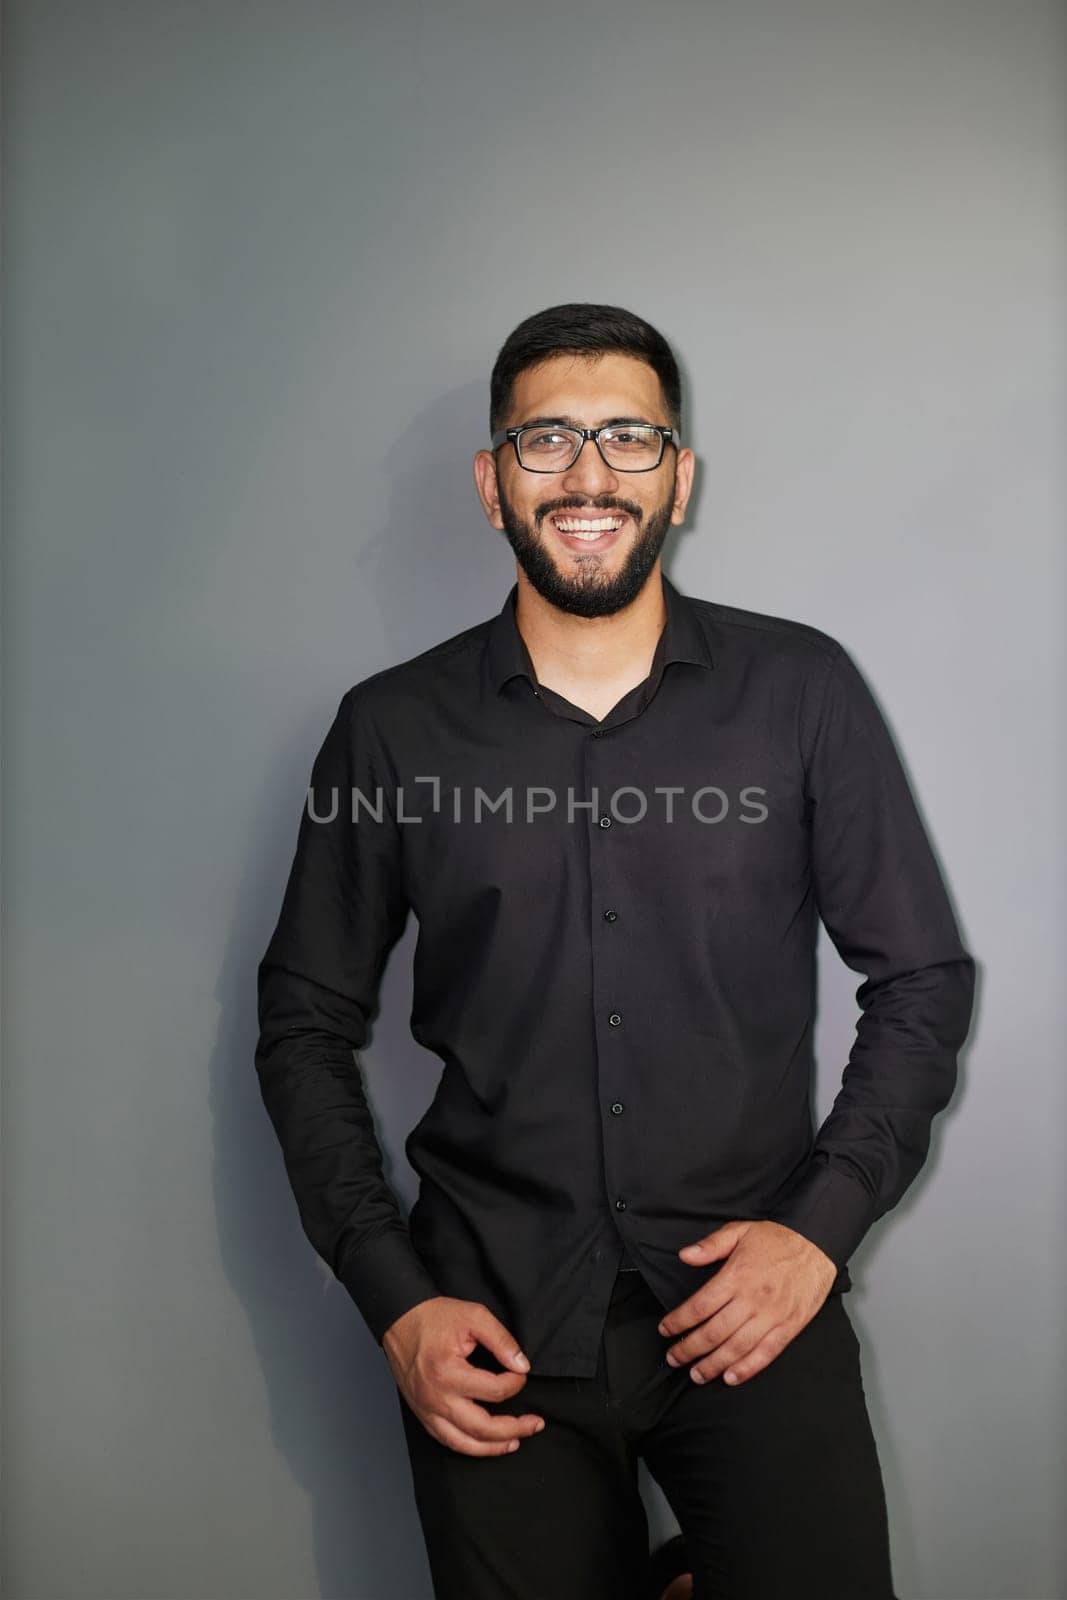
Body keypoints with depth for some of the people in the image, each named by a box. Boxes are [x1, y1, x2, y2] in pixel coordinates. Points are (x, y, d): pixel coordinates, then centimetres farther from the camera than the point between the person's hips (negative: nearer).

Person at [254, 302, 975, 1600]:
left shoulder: (802, 691, -3)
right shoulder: (391, 728, -2)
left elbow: (922, 978, 4)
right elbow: (306, 1023, 5)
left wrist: (825, 1222, -7)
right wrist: (393, 1299, -3)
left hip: (752, 1302, 0)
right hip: (493, 1320, 1)